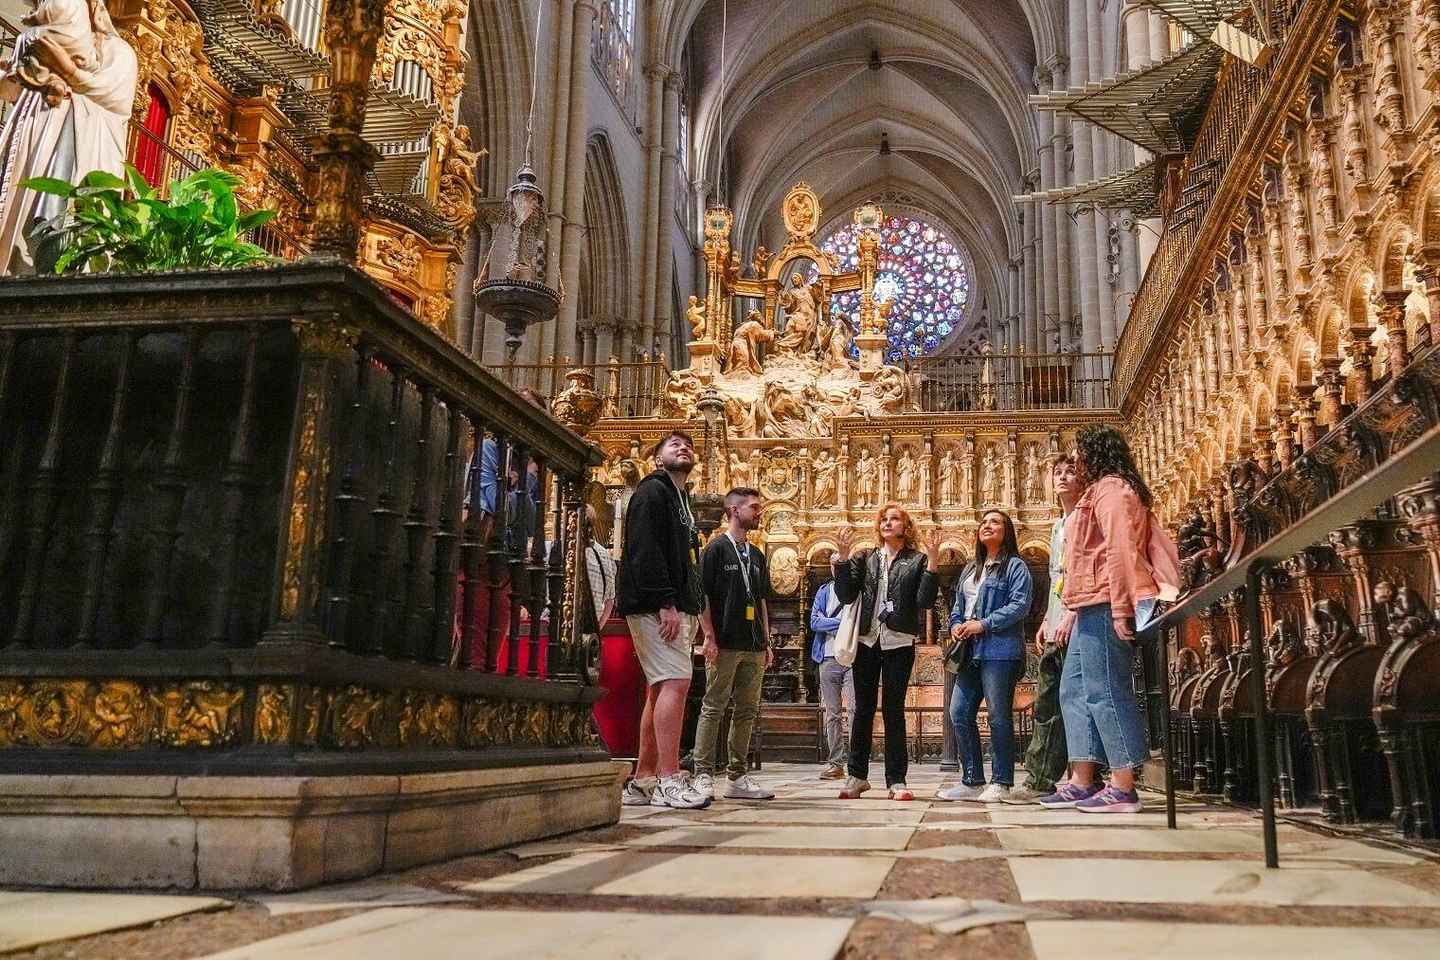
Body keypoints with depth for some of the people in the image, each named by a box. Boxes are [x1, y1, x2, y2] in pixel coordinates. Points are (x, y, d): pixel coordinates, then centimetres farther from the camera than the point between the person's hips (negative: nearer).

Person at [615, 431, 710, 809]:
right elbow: (644, 550, -16)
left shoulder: (682, 501, 25)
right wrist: (665, 604, -22)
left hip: (677, 607, 10)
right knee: (675, 683, -16)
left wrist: (692, 610, 13)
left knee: (661, 691, 8)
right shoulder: (652, 492, -3)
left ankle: (643, 781, 11)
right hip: (656, 606, -10)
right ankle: (669, 781, -15)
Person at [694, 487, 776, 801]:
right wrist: (709, 637, -13)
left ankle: (737, 777, 14)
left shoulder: (757, 555, 19)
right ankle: (703, 775, -1)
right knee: (713, 708, -4)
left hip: (753, 646, 7)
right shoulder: (716, 549, -1)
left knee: (747, 711, 8)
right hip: (725, 644, -7)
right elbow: (702, 595, -7)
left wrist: (766, 642, 17)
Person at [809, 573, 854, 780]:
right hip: (829, 658, 3)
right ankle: (835, 763, 8)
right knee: (832, 713, 4)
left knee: (855, 709, -10)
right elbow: (814, 621, 2)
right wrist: (842, 622, -8)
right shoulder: (825, 591, 13)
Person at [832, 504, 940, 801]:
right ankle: (857, 776, 15)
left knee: (894, 710, 1)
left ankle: (896, 780, 6)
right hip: (867, 640, 2)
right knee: (863, 709, 6)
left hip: (899, 643, -2)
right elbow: (846, 595, 2)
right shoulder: (864, 558, 10)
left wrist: (932, 560, -13)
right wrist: (843, 557, -7)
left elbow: (925, 600, -6)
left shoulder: (916, 561, 5)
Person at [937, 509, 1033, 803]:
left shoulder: (1015, 566, 1)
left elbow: (1020, 604, -11)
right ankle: (972, 781, 10)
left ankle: (1001, 784, 3)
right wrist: (956, 625, 3)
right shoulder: (970, 569, 24)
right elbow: (958, 606, 25)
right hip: (971, 652, 7)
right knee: (959, 713, 2)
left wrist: (984, 624, -16)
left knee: (998, 716, -5)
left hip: (1000, 650, -7)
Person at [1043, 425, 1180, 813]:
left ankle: (1123, 789, -7)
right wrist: (1071, 614, 22)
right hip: (1093, 609, 11)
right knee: (1074, 690, 9)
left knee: (1106, 692, -10)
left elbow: (1120, 552, -17)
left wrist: (1120, 611, -22)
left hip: (1107, 606, -11)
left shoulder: (1111, 489, -6)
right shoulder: (1098, 492, 26)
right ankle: (1082, 782, 9)